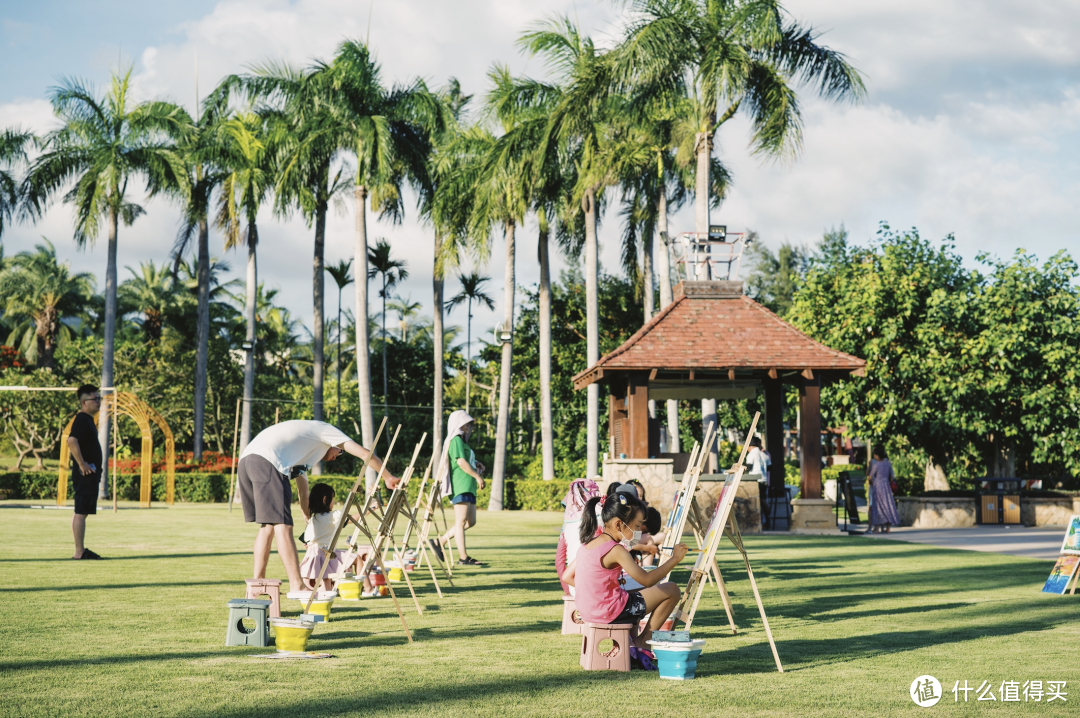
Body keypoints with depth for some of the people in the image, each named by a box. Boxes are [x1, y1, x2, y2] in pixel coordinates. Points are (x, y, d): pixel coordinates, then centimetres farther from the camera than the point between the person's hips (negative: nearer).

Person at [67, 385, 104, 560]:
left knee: (83, 512, 12)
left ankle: (81, 550, 17)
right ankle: (79, 552, -7)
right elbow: (72, 441, -28)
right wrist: (82, 465, -25)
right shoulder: (81, 419, -13)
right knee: (81, 512, -8)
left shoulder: (88, 420, 18)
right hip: (85, 474, -10)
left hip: (90, 474, 10)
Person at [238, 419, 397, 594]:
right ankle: (296, 586, -12)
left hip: (245, 461, 9)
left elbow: (302, 489, 43)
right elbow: (365, 454, 14)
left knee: (267, 525, 17)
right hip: (266, 463, -9)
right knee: (282, 525, -10)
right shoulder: (325, 430, 18)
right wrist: (388, 478, 24)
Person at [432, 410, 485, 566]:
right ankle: (463, 557, -7)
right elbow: (461, 462, -17)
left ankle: (440, 541, 15)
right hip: (461, 486, -10)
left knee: (470, 521, 11)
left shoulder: (462, 441, 23)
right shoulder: (456, 440, -8)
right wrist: (477, 476, -15)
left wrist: (476, 466, 9)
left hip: (468, 487, 10)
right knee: (461, 521, -8)